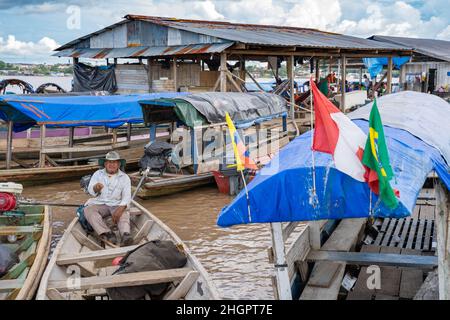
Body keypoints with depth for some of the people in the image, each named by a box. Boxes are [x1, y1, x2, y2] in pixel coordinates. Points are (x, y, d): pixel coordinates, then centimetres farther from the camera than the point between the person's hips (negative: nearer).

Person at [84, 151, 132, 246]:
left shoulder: (124, 177, 7)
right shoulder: (97, 174, 13)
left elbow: (127, 196, -5)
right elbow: (90, 191, 2)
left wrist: (120, 209, -27)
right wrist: (95, 188, -25)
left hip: (117, 204, -1)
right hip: (99, 203, 1)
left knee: (124, 214, -33)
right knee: (88, 210, -30)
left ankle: (125, 235, -59)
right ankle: (108, 234, -47)